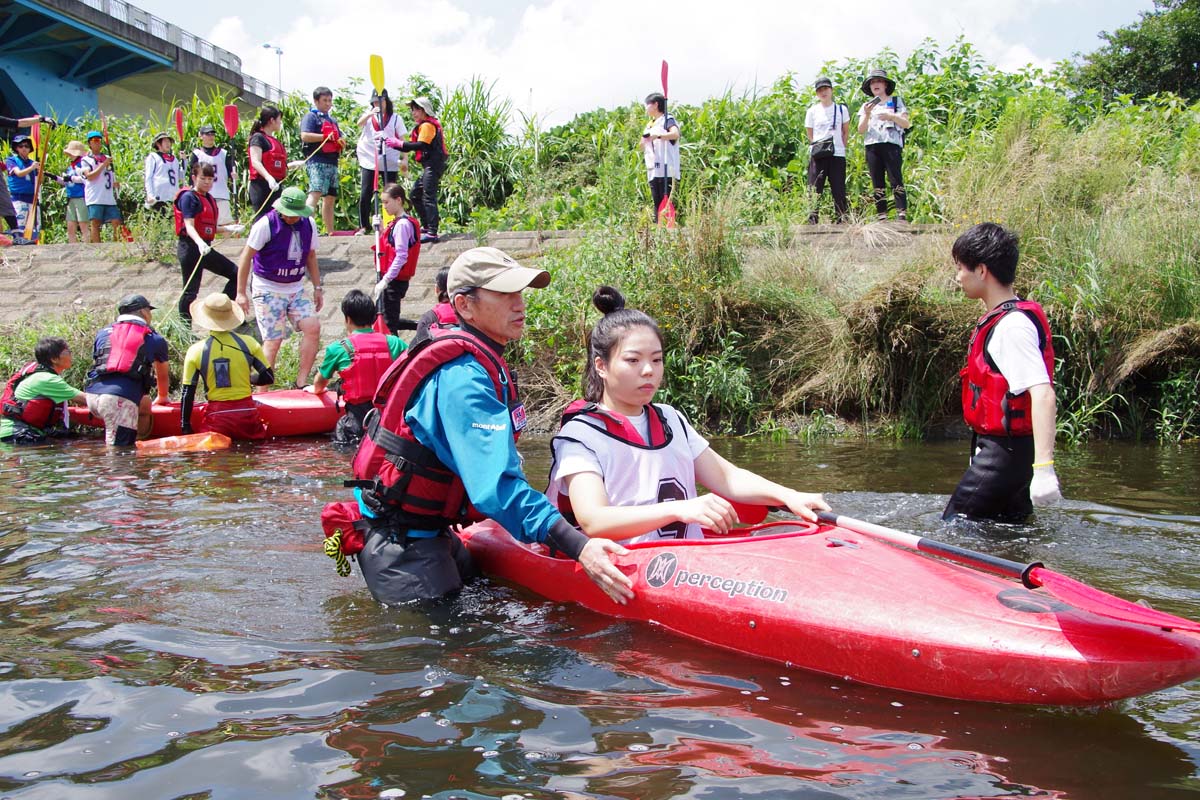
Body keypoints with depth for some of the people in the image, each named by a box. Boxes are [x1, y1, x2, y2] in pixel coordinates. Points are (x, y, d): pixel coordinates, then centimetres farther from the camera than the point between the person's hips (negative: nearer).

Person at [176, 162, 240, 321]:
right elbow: (189, 226, -21)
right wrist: (200, 242, -37)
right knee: (191, 290, -3)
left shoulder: (210, 199, 15)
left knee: (236, 273, 9)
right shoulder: (188, 197, -11)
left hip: (205, 247, 9)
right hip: (190, 247, -9)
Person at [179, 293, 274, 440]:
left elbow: (187, 394, 1)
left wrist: (185, 426, 9)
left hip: (216, 418, -1)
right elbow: (268, 378, 7)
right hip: (247, 414, 1)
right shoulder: (248, 343, 1)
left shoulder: (195, 351, 0)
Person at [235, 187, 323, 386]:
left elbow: (311, 257, 16)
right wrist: (241, 293, -11)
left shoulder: (308, 225, 2)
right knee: (273, 340, -7)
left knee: (313, 327, -11)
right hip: (268, 289, -5)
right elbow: (246, 257, -10)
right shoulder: (266, 224, -14)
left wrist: (317, 288, 14)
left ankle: (301, 383, -2)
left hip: (296, 289, 5)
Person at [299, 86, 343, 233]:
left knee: (330, 198, 10)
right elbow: (305, 136, -14)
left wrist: (340, 144, 6)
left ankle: (330, 231, 16)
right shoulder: (311, 117, 1)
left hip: (332, 163, 9)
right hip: (317, 162, -9)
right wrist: (326, 136, -16)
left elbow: (339, 141, 31)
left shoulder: (333, 120, 26)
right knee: (316, 193, -24)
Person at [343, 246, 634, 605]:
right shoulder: (463, 379, -26)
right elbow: (496, 484, -37)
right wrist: (576, 545, -43)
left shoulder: (479, 363, 7)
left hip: (430, 531, 10)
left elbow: (484, 464, 16)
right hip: (400, 543, -10)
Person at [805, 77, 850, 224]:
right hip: (817, 155, 0)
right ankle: (812, 221, -3)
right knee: (814, 190, -4)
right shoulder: (812, 111, 6)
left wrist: (839, 146, 9)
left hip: (837, 155, 0)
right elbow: (810, 134, 10)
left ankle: (842, 220, 3)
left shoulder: (841, 109, 7)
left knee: (839, 190, -1)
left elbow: (846, 131, 15)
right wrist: (816, 146, 1)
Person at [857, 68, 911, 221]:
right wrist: (867, 115, -8)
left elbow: (906, 124, 5)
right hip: (872, 147, 3)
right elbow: (861, 130, 9)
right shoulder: (867, 106, 20)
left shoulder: (896, 101, 13)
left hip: (891, 144, -3)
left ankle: (902, 216, -18)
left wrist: (891, 116, -11)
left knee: (896, 181, -13)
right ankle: (881, 217, 0)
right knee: (877, 184, 0)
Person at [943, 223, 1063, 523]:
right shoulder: (1001, 319, 12)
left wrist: (1043, 467, -36)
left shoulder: (1012, 325, -19)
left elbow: (1043, 394, -29)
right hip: (1006, 450, 10)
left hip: (1004, 453, -10)